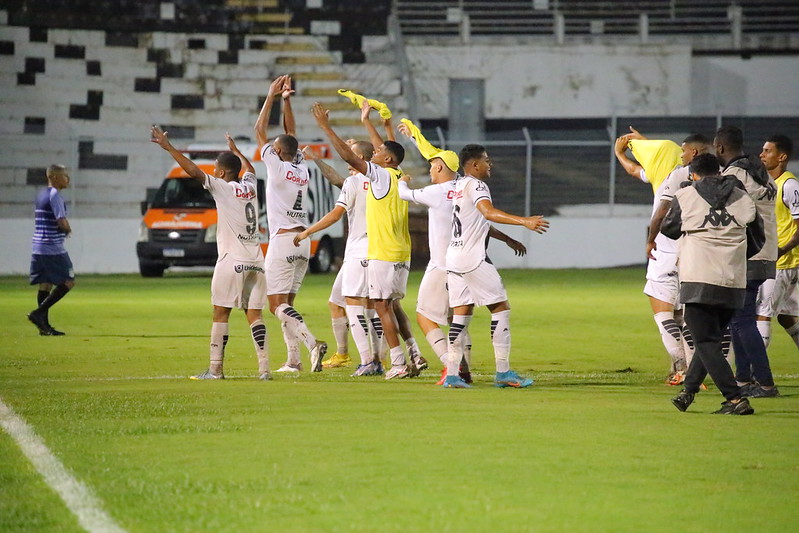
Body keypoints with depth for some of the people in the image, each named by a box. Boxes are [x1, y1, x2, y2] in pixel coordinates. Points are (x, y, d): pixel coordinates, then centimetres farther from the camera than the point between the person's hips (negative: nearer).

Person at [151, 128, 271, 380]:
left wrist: (168, 147, -8)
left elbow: (194, 171, -12)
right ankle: (264, 368, -4)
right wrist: (235, 151, 53)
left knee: (220, 314, 0)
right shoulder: (250, 186, 13)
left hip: (232, 262, -6)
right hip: (256, 262, 6)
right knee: (254, 314, 4)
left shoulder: (222, 187, -5)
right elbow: (249, 169, 36)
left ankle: (216, 368, 0)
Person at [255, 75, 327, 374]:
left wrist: (272, 97, 4)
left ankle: (312, 343, -28)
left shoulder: (277, 167, -8)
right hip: (303, 242, 7)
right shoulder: (302, 168, 9)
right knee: (286, 303, 12)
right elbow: (290, 133, 21)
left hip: (282, 241, -7)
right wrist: (286, 100, 21)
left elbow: (260, 130, -2)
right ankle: (293, 360, 6)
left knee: (277, 304, -9)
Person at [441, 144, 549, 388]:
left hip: (453, 257, 9)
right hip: (473, 258, -9)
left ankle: (451, 374, 3)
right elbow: (489, 212, -30)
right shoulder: (475, 185, -10)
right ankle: (503, 372, -4)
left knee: (461, 313, 8)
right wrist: (524, 221, -39)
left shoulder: (459, 184, 18)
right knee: (501, 308, -2)